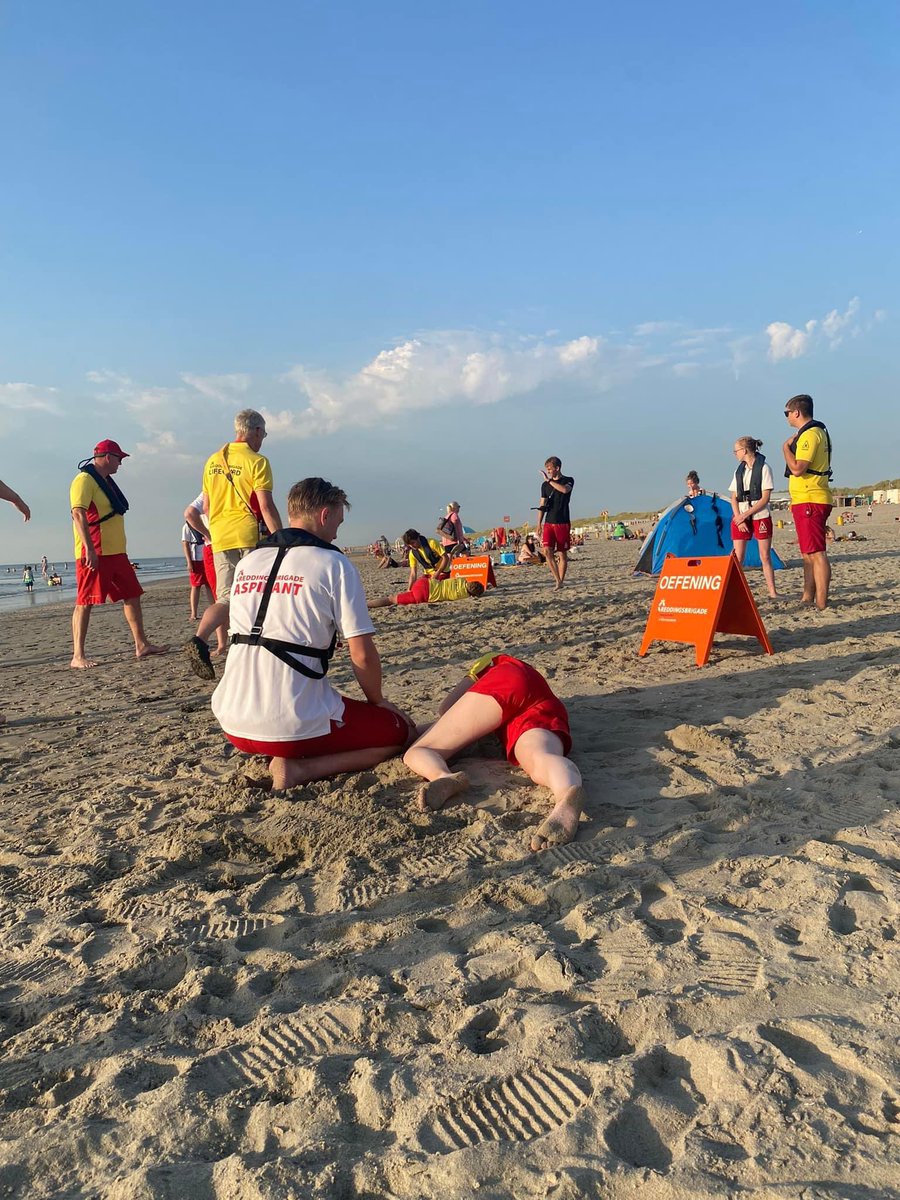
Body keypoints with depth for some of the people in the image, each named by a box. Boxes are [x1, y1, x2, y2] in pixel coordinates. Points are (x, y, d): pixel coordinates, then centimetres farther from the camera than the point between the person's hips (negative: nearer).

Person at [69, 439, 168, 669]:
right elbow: (78, 514, -21)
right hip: (94, 555, -10)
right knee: (85, 602, -6)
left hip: (116, 553, 10)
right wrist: (89, 549, -29)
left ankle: (142, 646, 17)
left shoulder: (106, 481, 20)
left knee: (132, 596, 10)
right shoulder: (84, 480, -10)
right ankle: (78, 656, -3)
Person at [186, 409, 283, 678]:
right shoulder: (256, 461, -6)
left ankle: (199, 640, -18)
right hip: (250, 537, -5)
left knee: (225, 598, 5)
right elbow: (266, 506, -13)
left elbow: (206, 506, 18)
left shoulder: (213, 460, 14)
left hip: (220, 539, 6)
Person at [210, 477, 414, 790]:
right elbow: (362, 655, -9)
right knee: (401, 730, 10)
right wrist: (377, 701, 11)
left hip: (234, 725, 7)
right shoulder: (334, 564, -6)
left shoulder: (246, 563, 11)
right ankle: (299, 769, -7)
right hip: (294, 727, -7)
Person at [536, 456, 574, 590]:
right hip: (548, 522, 3)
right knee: (547, 550, -14)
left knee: (562, 553, 1)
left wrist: (549, 480, -16)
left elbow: (564, 489, -23)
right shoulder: (545, 485, 13)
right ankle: (558, 580, -9)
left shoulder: (568, 480, 2)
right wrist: (539, 524, 7)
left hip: (563, 523, -3)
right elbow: (542, 506, 14)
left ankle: (561, 582, 11)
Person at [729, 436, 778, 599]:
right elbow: (734, 497, 10)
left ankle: (772, 592, 4)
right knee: (738, 557, -2)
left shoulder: (764, 468, -3)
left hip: (760, 516, -4)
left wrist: (745, 515, -12)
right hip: (740, 516, 4)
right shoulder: (739, 470, 13)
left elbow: (765, 498, -8)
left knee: (765, 556, 0)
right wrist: (739, 518, -5)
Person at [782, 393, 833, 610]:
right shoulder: (817, 432, 20)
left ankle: (821, 604, -13)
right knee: (808, 554, 15)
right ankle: (807, 599, 22)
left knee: (816, 554, -12)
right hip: (810, 500, 11)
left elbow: (797, 469, -21)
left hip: (809, 501, -11)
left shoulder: (809, 434, -14)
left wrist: (786, 447, -10)